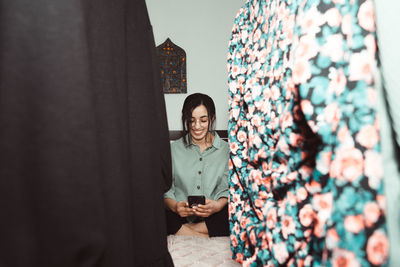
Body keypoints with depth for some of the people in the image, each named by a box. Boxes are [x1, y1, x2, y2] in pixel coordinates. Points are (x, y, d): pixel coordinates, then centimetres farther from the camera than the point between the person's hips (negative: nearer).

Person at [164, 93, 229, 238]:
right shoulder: (173, 149, 9)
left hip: (213, 217, 1)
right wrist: (174, 206, -18)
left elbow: (227, 189, 3)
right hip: (180, 215, 0)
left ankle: (183, 232, -18)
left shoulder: (226, 150, 8)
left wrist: (217, 205, -20)